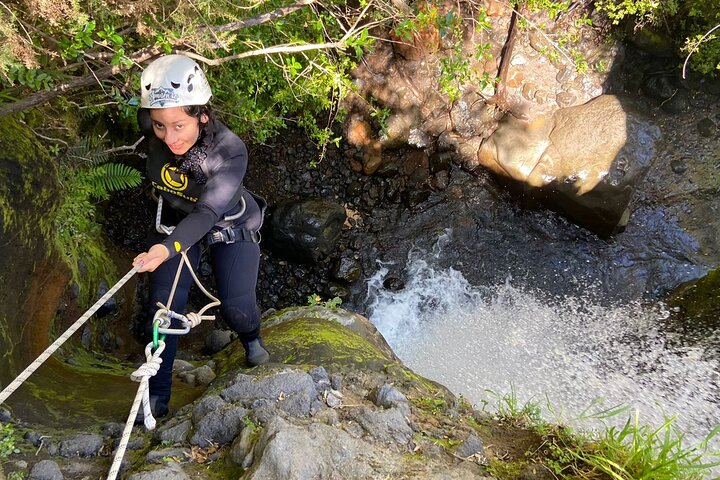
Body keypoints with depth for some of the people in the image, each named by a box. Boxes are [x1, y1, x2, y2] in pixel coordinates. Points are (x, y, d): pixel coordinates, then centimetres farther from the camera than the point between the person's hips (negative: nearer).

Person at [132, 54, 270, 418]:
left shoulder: (230, 151, -36)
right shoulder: (153, 131, -24)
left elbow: (207, 213, -42)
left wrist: (168, 248, -59)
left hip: (229, 224, -3)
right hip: (176, 220, 3)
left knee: (236, 306, -10)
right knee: (164, 306, -1)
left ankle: (251, 339, 30)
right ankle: (157, 398, 17)